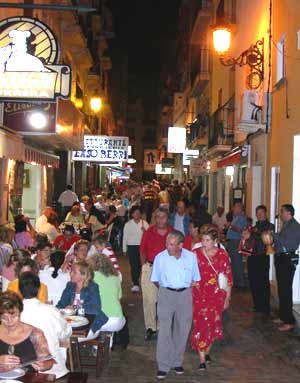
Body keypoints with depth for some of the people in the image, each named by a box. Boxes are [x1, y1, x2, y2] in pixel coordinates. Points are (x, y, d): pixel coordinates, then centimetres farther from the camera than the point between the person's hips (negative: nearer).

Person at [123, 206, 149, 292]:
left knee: (139, 265, 3)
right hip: (132, 246, -1)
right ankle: (135, 284, -2)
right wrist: (124, 249, 9)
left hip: (142, 246, 1)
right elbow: (125, 237, 8)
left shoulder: (144, 223, 4)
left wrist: (145, 231, -15)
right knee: (133, 265, -5)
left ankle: (136, 281, 27)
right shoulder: (128, 224, 4)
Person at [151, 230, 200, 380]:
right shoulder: (160, 257, -5)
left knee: (182, 329, 9)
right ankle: (163, 366, 0)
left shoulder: (191, 257, -1)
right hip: (166, 294, -2)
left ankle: (177, 362, 24)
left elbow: (195, 279, 9)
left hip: (185, 294, 2)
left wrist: (186, 287, 4)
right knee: (164, 330, -6)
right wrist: (166, 288, 3)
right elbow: (155, 279, 6)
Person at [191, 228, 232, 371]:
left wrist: (227, 297, 3)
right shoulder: (195, 254, -6)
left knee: (213, 324, 10)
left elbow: (228, 277, 2)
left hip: (216, 295, 1)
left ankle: (207, 352, 32)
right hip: (199, 294, -1)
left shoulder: (222, 255, -4)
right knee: (200, 324, -6)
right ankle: (202, 360, 0)